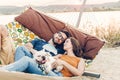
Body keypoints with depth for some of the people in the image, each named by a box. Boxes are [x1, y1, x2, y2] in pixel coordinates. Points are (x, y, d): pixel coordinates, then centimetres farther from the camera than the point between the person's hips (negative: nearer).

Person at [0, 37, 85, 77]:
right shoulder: (60, 56, 37)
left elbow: (79, 73, 2)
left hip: (58, 76, -5)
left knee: (26, 60, -29)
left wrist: (63, 63, -3)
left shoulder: (80, 60, 24)